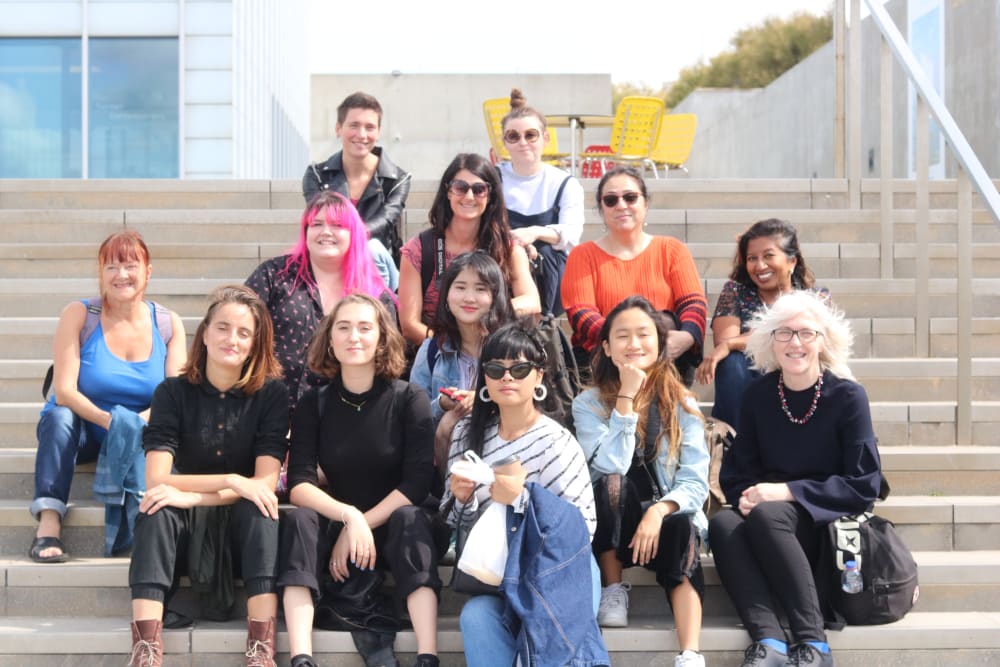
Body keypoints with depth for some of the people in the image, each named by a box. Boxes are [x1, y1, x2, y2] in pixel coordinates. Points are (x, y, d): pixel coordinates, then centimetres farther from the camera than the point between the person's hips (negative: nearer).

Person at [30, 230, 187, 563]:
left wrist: (138, 422, -30)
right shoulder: (79, 315, -8)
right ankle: (48, 524, -37)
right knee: (58, 417, -33)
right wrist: (108, 420, -34)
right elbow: (64, 391, -17)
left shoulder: (168, 324, -2)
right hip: (81, 431, -1)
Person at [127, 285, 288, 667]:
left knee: (257, 507, -32)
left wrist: (195, 496, -28)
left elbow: (265, 484, -15)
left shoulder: (270, 393, -6)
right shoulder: (173, 392, -5)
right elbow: (156, 480, -15)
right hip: (184, 532, 1)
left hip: (243, 533, 0)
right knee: (158, 509, -31)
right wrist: (231, 482, -26)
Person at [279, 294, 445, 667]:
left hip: (395, 529, -2)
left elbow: (417, 483, -15)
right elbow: (298, 485, -12)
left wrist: (363, 525, -22)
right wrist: (349, 516, -30)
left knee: (410, 518, -33)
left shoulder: (409, 400, -7)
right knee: (300, 519, -27)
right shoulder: (314, 404, -1)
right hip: (338, 525, 2)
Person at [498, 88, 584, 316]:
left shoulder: (566, 184, 4)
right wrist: (516, 242, -27)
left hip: (550, 275, 0)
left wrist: (536, 233, -35)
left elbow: (572, 233, -13)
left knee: (544, 252, -31)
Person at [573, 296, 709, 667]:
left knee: (683, 529, -35)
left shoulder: (682, 404, 0)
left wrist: (659, 511, -28)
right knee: (612, 483, -33)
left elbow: (695, 482, -8)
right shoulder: (588, 404, -3)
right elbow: (613, 467, -20)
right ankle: (613, 591, -15)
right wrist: (627, 397, -20)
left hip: (668, 518, 0)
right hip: (612, 526, 0)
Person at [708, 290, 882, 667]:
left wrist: (787, 492, -17)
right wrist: (747, 496, -17)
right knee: (722, 525, -28)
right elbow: (739, 473, 8)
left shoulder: (847, 396, -6)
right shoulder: (758, 395, 5)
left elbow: (864, 485, -9)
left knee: (767, 516, -33)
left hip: (833, 523, -3)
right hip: (771, 525, 3)